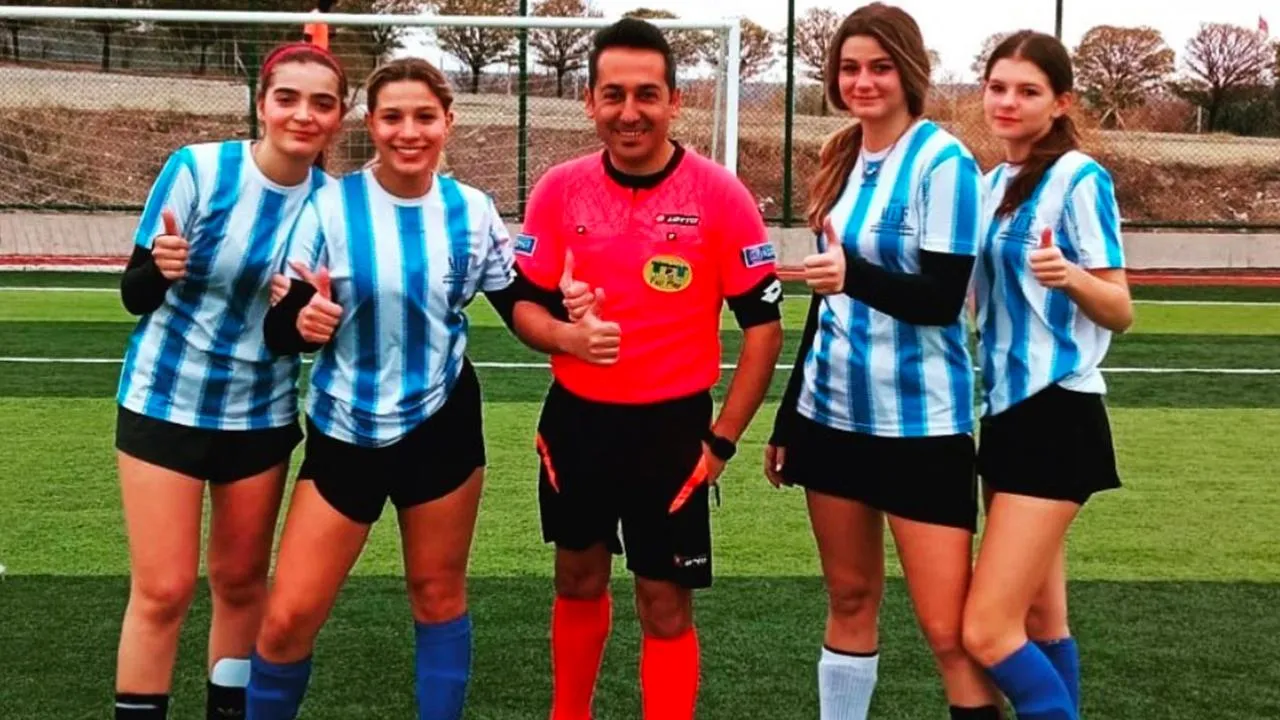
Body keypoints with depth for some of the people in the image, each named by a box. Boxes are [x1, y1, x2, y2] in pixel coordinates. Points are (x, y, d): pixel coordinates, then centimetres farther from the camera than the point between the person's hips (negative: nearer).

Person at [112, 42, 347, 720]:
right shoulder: (196, 167, -16)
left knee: (242, 580, 13)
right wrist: (161, 268, -32)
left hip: (262, 412, 3)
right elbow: (135, 295, -11)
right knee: (163, 590, -4)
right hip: (166, 400, -3)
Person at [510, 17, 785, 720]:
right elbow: (525, 302, 4)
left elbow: (762, 322, -6)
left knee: (665, 605, 2)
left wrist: (722, 438, -9)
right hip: (575, 420, 4)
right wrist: (566, 334, -19)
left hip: (671, 427, -3)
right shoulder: (559, 189, -3)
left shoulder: (719, 194, -12)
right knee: (578, 580, 20)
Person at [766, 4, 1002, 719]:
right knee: (850, 598, 13)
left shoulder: (944, 161, -10)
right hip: (834, 413, 7)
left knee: (949, 629, -7)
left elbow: (944, 297, -16)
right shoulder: (843, 161, 11)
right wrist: (788, 421, 17)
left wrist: (854, 274, -33)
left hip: (919, 421, -6)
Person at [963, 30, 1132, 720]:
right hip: (1006, 409, 9)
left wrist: (1071, 276, -33)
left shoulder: (1079, 178, -12)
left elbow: (1119, 311, -13)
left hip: (1054, 414, -8)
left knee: (987, 631, -12)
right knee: (1039, 621, 15)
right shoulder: (993, 182, 12)